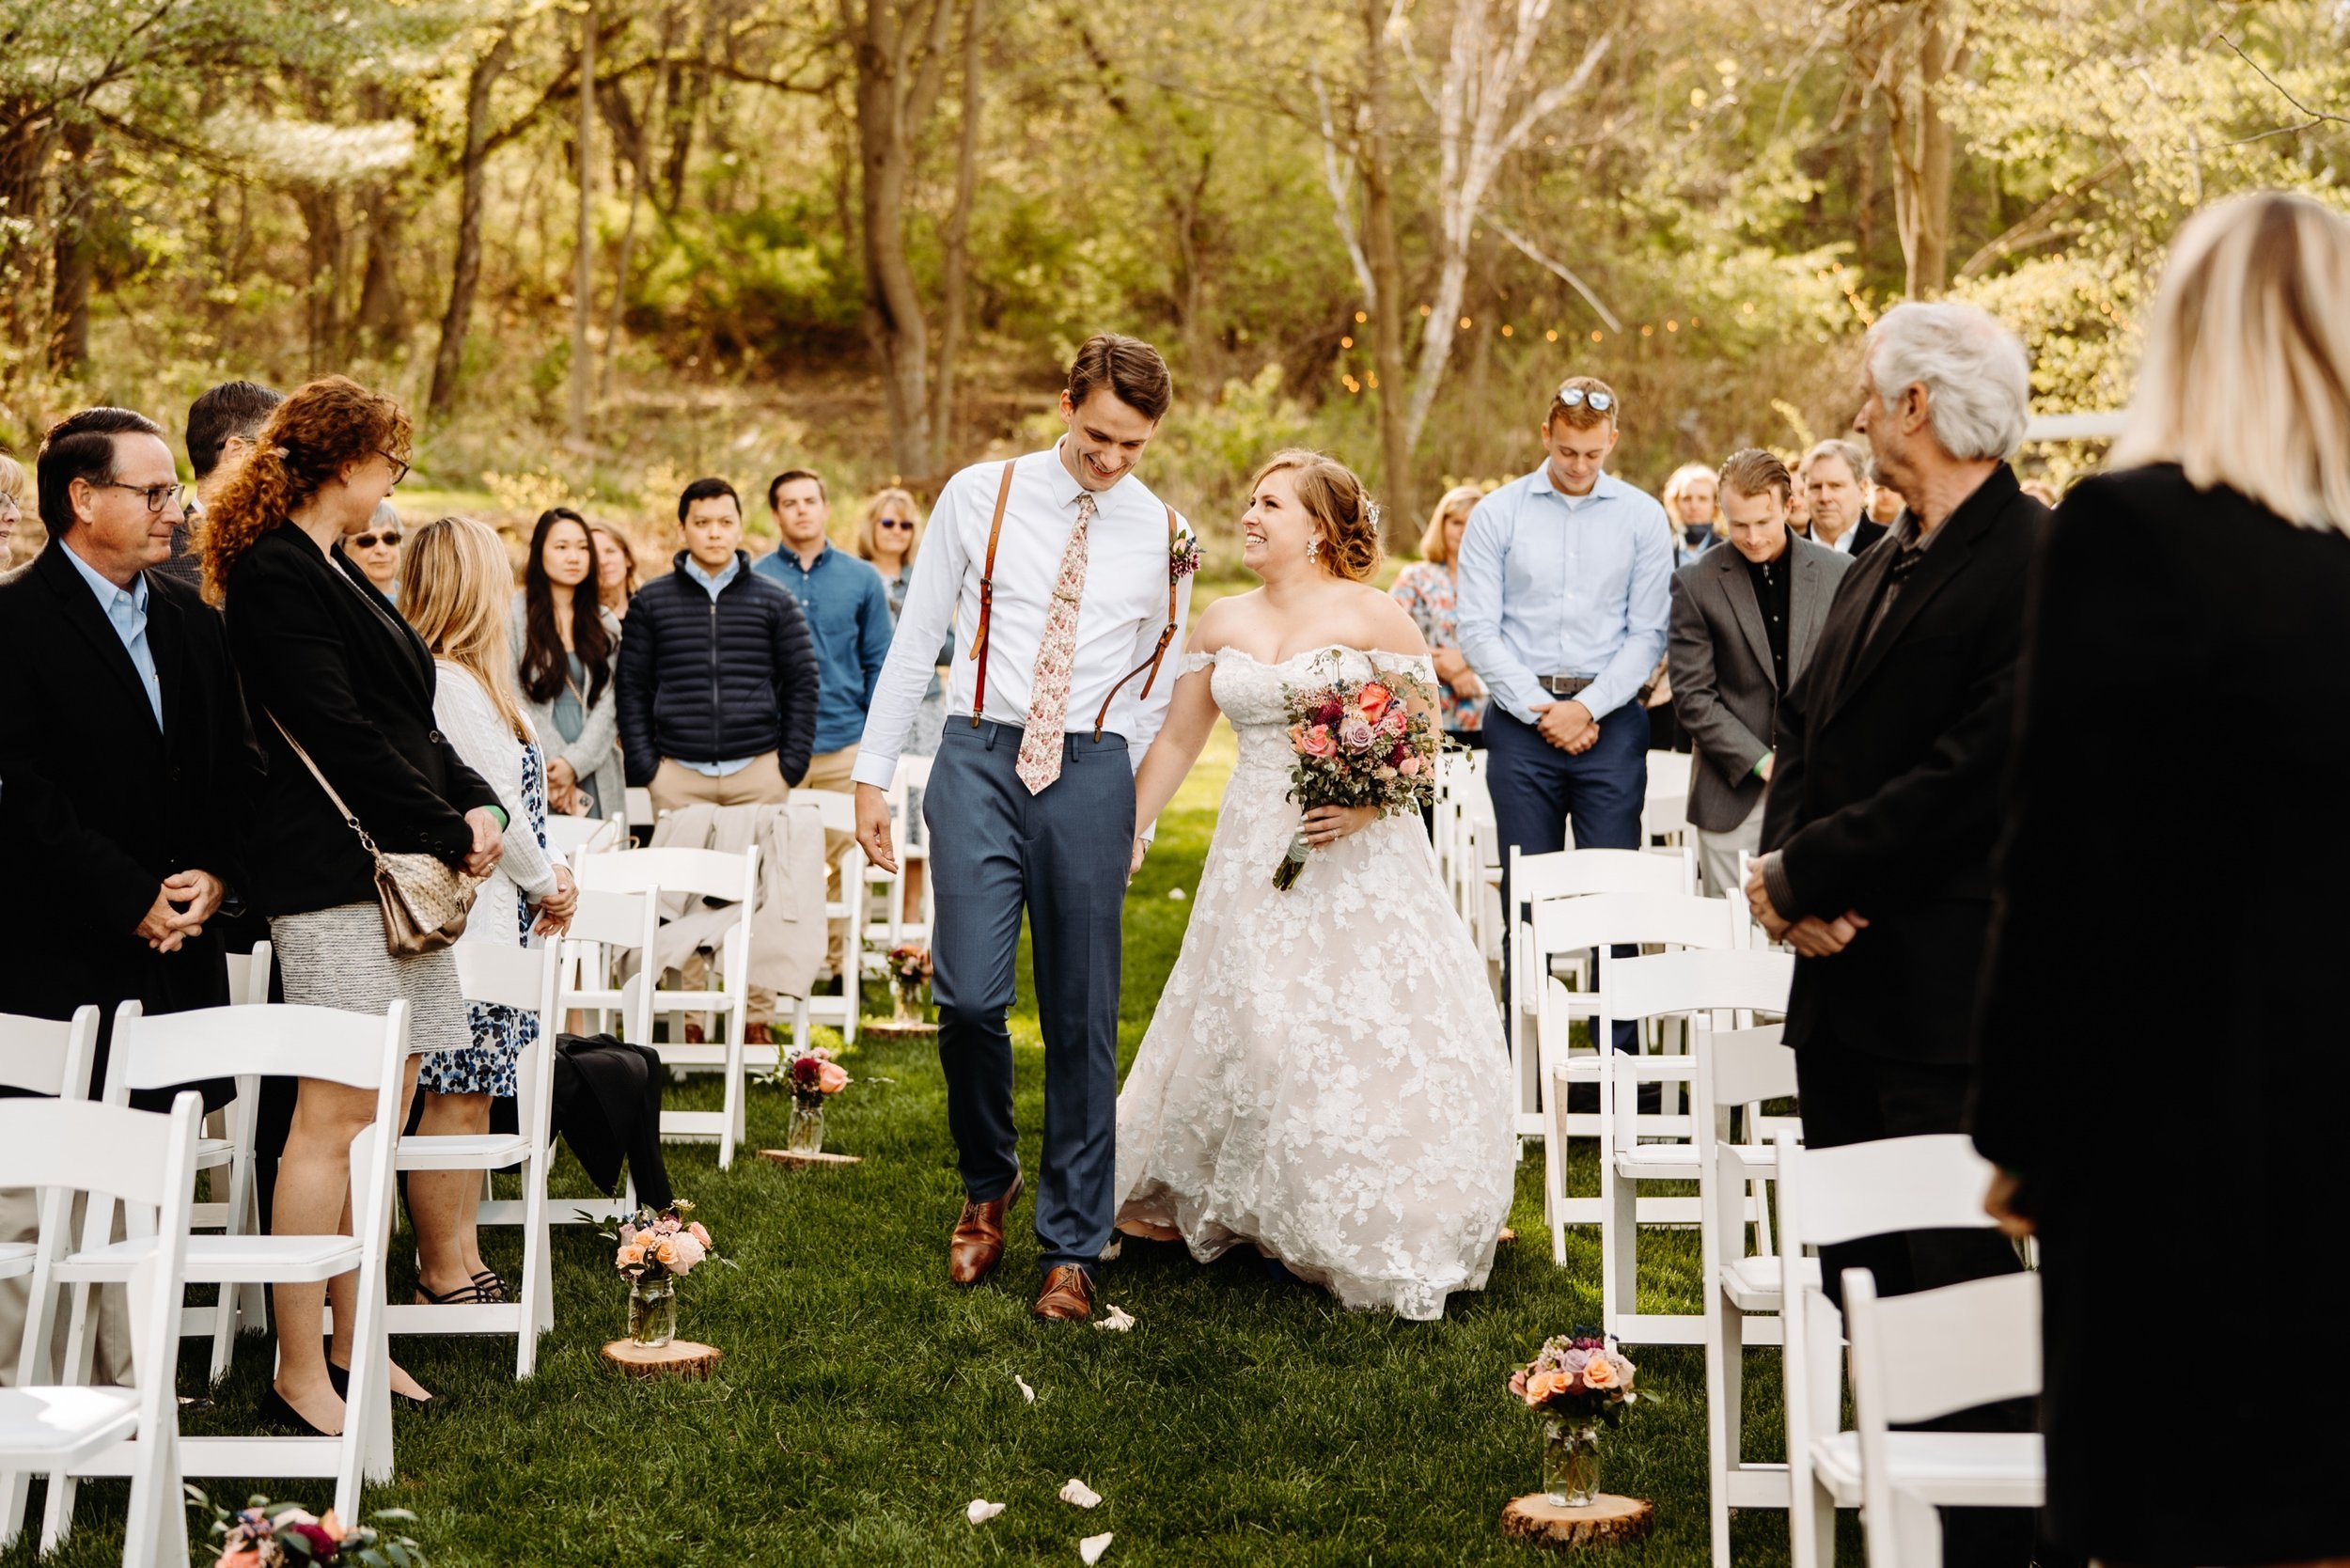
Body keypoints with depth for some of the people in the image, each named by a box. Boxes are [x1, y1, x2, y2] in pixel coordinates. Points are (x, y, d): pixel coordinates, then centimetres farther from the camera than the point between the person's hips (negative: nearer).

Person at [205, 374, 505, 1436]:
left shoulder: (333, 572, 20)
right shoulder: (274, 573, -10)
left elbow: (410, 721, 21)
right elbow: (338, 732, -17)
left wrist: (476, 804, 5)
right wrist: (451, 834, -11)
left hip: (399, 871, 10)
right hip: (335, 876, -10)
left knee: (382, 1118, 10)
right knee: (334, 1118, -9)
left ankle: (354, 1343, 17)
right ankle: (300, 1373, -4)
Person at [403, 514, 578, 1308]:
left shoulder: (461, 678, 15)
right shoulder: (448, 683, -16)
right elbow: (493, 804, -15)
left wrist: (546, 879, 6)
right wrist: (546, 883, 0)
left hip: (490, 917, 10)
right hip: (465, 922, -10)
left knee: (470, 1094, 13)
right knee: (455, 1097, -4)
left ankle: (462, 1263, 21)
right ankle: (442, 1277, 4)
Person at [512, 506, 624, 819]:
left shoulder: (605, 625, 14)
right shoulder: (514, 614, 2)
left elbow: (608, 705, 6)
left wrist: (574, 762, -10)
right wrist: (549, 769, -10)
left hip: (594, 779, 3)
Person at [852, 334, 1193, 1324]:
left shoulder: (1164, 536, 7)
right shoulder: (981, 497, 3)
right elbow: (916, 640, 7)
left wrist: (1122, 804, 12)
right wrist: (873, 773, 3)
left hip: (1090, 772, 1)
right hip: (979, 759, -1)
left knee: (1081, 1021, 1)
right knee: (969, 995, -11)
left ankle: (1071, 1250, 12)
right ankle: (988, 1182, 18)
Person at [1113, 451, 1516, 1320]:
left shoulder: (1373, 616, -6)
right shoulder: (1222, 623, 9)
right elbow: (1176, 741, 14)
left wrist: (1369, 804, -22)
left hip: (1356, 857, -4)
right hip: (1254, 858, 4)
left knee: (1368, 1033, -3)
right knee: (1244, 1028, 9)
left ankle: (1395, 1229, 9)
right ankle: (1200, 1202, 25)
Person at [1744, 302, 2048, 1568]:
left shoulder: (2035, 564, -15)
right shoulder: (1879, 566, 15)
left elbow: (1977, 773, -22)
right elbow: (1806, 723, 17)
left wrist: (1807, 872, -15)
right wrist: (1785, 859, -3)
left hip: (1947, 991, -9)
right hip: (1843, 967, 9)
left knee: (1952, 1267, -2)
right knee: (1855, 1269, 15)